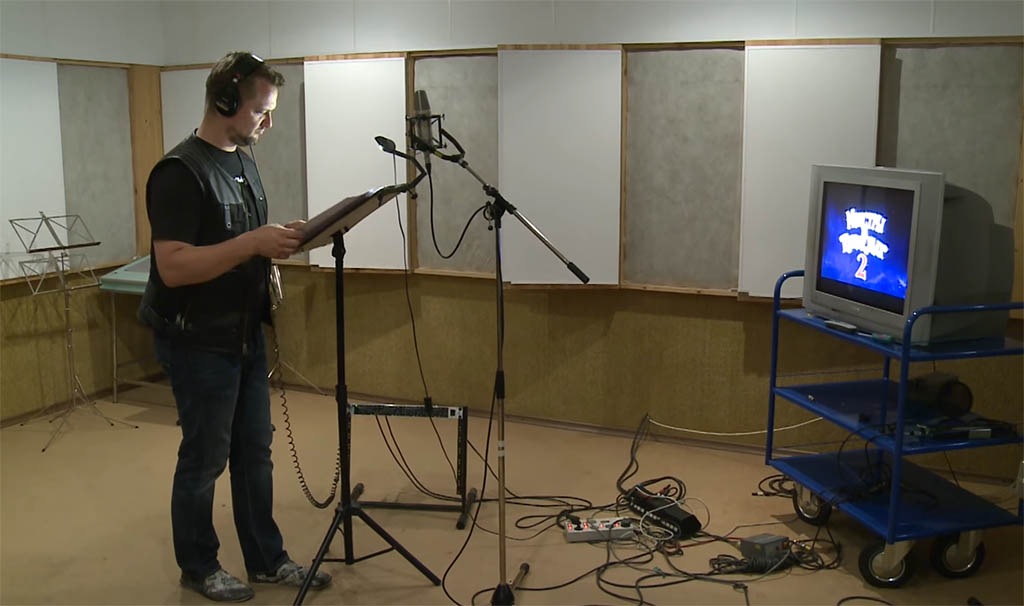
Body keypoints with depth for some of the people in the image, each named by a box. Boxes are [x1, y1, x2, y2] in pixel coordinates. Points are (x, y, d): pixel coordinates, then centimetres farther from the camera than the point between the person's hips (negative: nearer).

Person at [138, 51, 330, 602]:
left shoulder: (242, 161, 10)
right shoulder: (180, 171, -19)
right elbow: (173, 267, -25)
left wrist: (283, 241, 1)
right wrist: (253, 243, -29)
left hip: (246, 335, 8)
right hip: (199, 343, -8)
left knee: (255, 452, 15)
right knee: (205, 459, 6)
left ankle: (266, 560, 28)